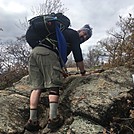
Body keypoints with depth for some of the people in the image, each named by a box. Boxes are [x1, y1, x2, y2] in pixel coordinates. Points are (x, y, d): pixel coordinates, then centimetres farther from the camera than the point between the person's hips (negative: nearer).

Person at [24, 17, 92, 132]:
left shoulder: (63, 33, 38)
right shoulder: (74, 34, 14)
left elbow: (61, 55, 41)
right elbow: (78, 56, 11)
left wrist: (62, 71, 45)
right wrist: (83, 72, 22)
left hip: (34, 51, 8)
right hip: (48, 53, -8)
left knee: (37, 87, 2)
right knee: (53, 86, -7)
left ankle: (32, 121, -4)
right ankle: (53, 119, -16)